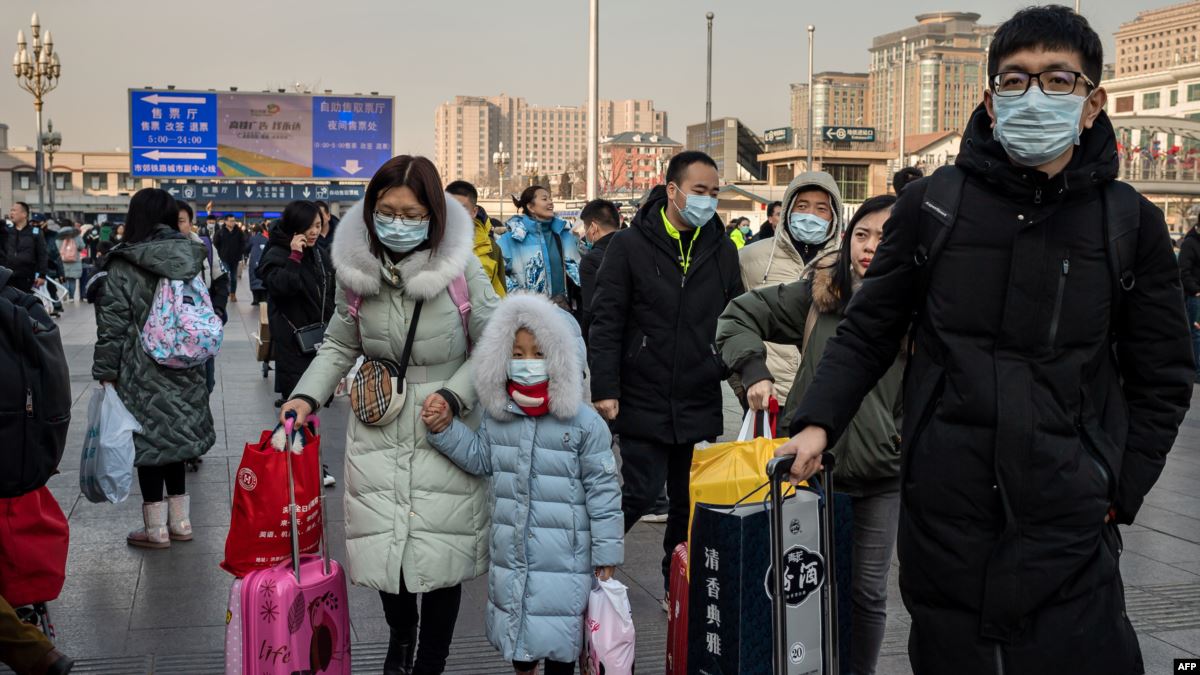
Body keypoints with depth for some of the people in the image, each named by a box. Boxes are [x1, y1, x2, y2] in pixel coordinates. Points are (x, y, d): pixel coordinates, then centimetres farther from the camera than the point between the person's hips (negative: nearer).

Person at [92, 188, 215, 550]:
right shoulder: (190, 259, 4)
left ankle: (156, 528, 11)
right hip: (185, 372, 5)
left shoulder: (123, 266, -10)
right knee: (175, 436, 15)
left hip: (142, 374, -5)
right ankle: (180, 520, 22)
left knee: (148, 441, 4)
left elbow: (112, 325, -10)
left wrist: (105, 371, -3)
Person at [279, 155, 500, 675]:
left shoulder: (461, 268, -10)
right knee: (382, 545, 4)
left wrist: (454, 396, -15)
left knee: (440, 553, 1)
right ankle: (400, 632, 36)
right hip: (377, 432, 3)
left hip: (445, 433, -2)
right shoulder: (357, 267, -1)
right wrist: (307, 396, -2)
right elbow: (339, 346, 11)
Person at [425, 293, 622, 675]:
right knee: (513, 623, 20)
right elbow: (481, 459, 15)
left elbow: (602, 489, -8)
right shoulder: (496, 417, 3)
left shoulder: (585, 423, -11)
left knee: (558, 635, 4)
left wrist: (606, 552, -7)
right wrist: (445, 431, 2)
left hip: (563, 556, -5)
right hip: (510, 553, 5)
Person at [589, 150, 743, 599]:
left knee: (690, 500, 10)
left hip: (701, 405, 4)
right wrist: (604, 389, -11)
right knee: (642, 493, -3)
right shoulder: (631, 245, -4)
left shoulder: (722, 250, 8)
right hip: (644, 402, -4)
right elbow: (606, 322, -6)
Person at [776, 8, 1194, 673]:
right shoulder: (932, 204, 2)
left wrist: (1119, 490, 1)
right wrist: (818, 422, -5)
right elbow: (867, 332, 8)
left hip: (1069, 525, 0)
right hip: (942, 513, 1)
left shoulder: (1132, 225, 2)